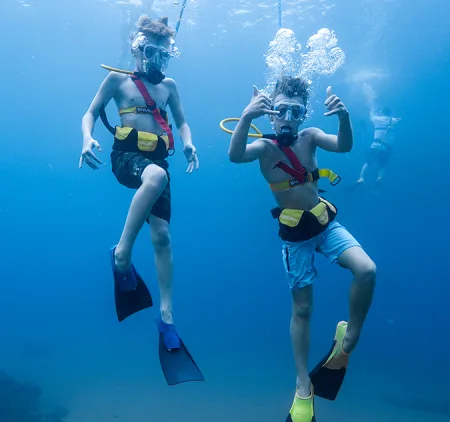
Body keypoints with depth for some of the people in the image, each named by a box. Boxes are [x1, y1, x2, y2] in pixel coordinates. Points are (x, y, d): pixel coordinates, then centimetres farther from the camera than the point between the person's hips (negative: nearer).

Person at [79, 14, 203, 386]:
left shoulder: (169, 85, 18)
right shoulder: (117, 78, 8)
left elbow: (182, 121, 23)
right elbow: (91, 112, 8)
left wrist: (188, 143, 0)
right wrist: (88, 139, -13)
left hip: (158, 162, 4)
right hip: (127, 157, -4)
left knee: (161, 235, -4)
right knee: (156, 176, -41)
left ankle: (166, 314, 3)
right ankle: (122, 254, -28)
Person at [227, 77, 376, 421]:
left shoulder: (310, 136, -3)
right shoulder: (265, 147, -12)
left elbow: (344, 146, -19)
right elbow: (235, 155, -33)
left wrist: (344, 116, -40)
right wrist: (246, 117, -50)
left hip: (326, 223, 3)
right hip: (295, 234, -2)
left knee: (367, 270, -23)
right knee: (302, 309, 4)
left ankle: (349, 340, 2)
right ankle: (304, 386, 19)